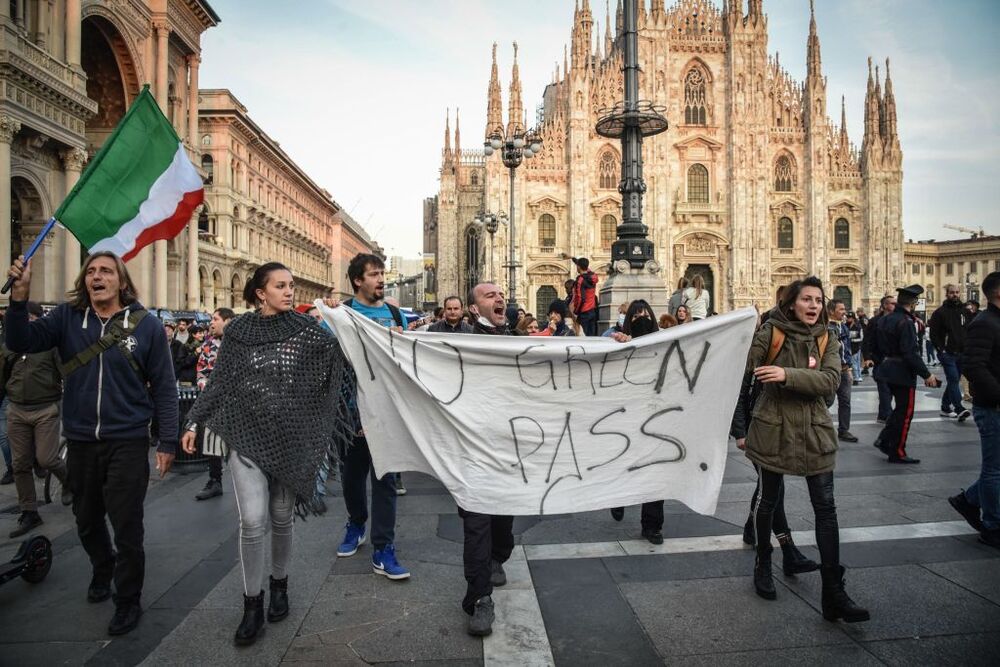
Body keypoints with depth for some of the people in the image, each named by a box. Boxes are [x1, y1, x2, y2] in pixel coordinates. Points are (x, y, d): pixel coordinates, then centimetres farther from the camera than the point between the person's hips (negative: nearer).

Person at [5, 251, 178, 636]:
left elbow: (164, 388, -5)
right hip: (80, 442, 4)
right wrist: (20, 295, -26)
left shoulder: (146, 325, -7)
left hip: (128, 443, -3)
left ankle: (128, 601, 25)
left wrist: (167, 441, -7)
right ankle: (103, 569, 50)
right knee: (87, 519, 22)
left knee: (126, 526, 5)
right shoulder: (67, 317, 1)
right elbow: (21, 343, -13)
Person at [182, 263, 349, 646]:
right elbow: (219, 381, 7)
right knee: (252, 521, -7)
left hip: (290, 437, 0)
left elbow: (340, 358, -1)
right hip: (247, 435, 0)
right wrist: (194, 422, 5)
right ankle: (252, 603, 12)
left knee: (282, 517, 11)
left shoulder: (305, 329, 0)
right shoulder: (238, 331, 2)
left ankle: (279, 584, 35)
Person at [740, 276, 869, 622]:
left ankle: (834, 593, 9)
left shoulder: (827, 341, 2)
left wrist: (787, 375, -27)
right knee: (768, 500, 13)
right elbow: (740, 370, -14)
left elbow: (829, 380, -15)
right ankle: (763, 565, 36)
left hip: (814, 432, 3)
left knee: (825, 508, 1)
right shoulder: (769, 333, -7)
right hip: (773, 429, -2)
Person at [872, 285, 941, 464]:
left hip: (887, 369, 9)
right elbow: (911, 353, -24)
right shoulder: (906, 323, -19)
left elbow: (876, 347, 15)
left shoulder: (884, 320, 8)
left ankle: (884, 440, 19)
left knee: (900, 408, 21)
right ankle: (897, 453, 9)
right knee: (905, 412, 2)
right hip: (903, 373, -9)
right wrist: (926, 375, -19)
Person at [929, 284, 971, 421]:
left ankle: (945, 407, 19)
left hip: (961, 353, 6)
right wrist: (941, 349, -12)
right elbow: (934, 334, -6)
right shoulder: (940, 312, -3)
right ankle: (959, 409, -19)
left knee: (954, 380, 10)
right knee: (954, 379, -14)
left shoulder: (964, 311, 13)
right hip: (947, 353, -6)